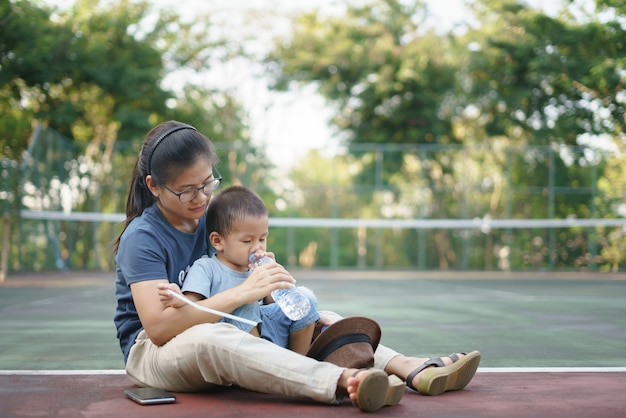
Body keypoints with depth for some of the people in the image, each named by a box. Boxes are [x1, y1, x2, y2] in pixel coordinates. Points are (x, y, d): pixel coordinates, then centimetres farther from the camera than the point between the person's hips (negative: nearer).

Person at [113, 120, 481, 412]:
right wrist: (244, 292, -32)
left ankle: (416, 371, -18)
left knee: (318, 319, -1)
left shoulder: (214, 217, 5)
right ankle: (345, 383, -55)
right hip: (152, 351, -7)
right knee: (210, 338, -41)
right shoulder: (142, 238, -15)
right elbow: (158, 326, -27)